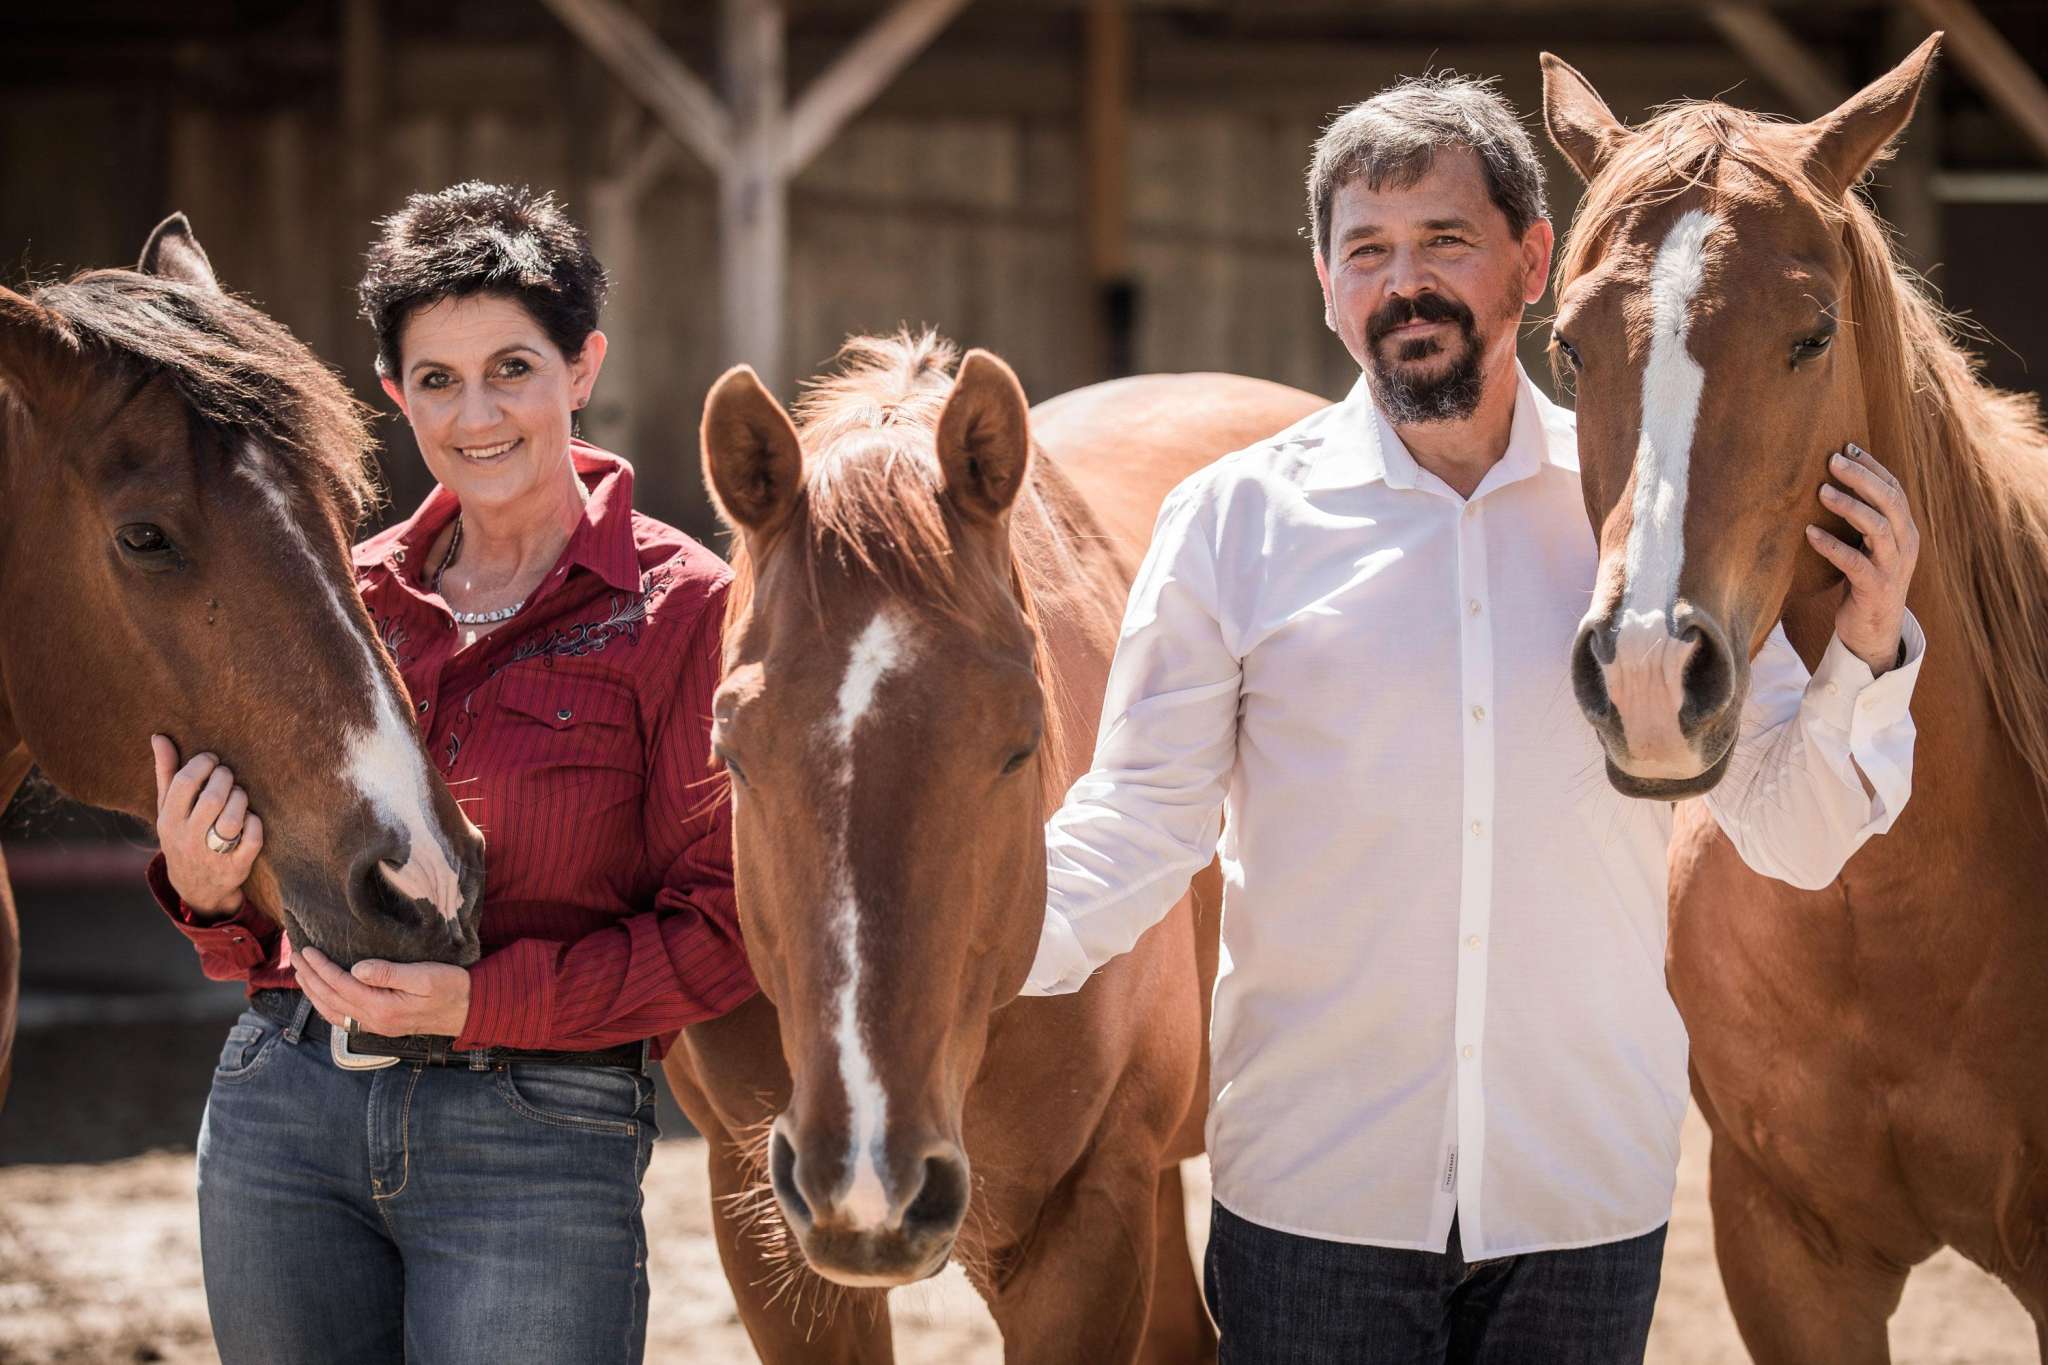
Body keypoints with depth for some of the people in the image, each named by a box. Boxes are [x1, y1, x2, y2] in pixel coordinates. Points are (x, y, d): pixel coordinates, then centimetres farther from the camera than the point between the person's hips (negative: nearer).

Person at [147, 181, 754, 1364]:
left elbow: (722, 932, -8)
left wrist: (480, 1000, -19)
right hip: (286, 1112, 4)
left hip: (537, 1136, -4)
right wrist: (207, 889, -7)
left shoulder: (685, 610, -5)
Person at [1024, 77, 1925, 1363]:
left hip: (1589, 1195, 1)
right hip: (1316, 1194, -1)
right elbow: (1140, 822, -3)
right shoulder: (1235, 518, -1)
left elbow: (1794, 834, 3)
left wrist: (1867, 651, -14)